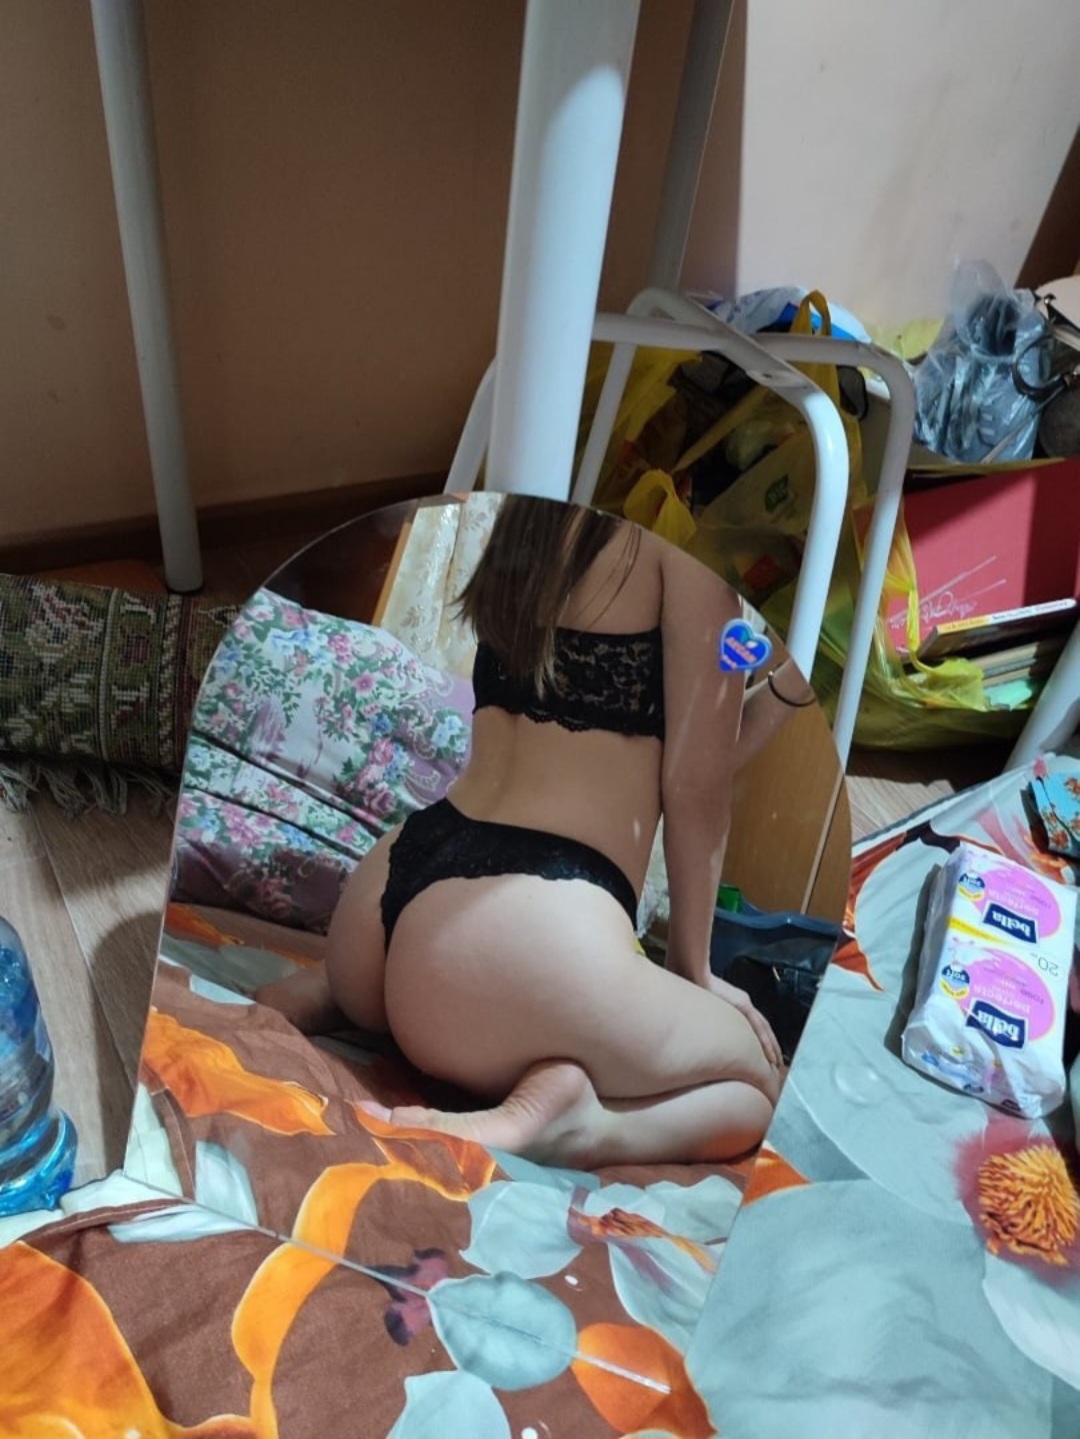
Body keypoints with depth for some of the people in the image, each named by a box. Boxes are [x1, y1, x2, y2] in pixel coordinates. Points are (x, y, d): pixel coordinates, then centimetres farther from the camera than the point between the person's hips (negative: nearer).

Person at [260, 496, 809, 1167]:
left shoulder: (532, 520, 19)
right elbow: (695, 787, -1)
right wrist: (693, 971, 10)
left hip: (395, 882, 9)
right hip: (532, 925, -8)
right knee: (761, 1080, 17)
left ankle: (333, 990, 14)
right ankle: (553, 1119, -12)